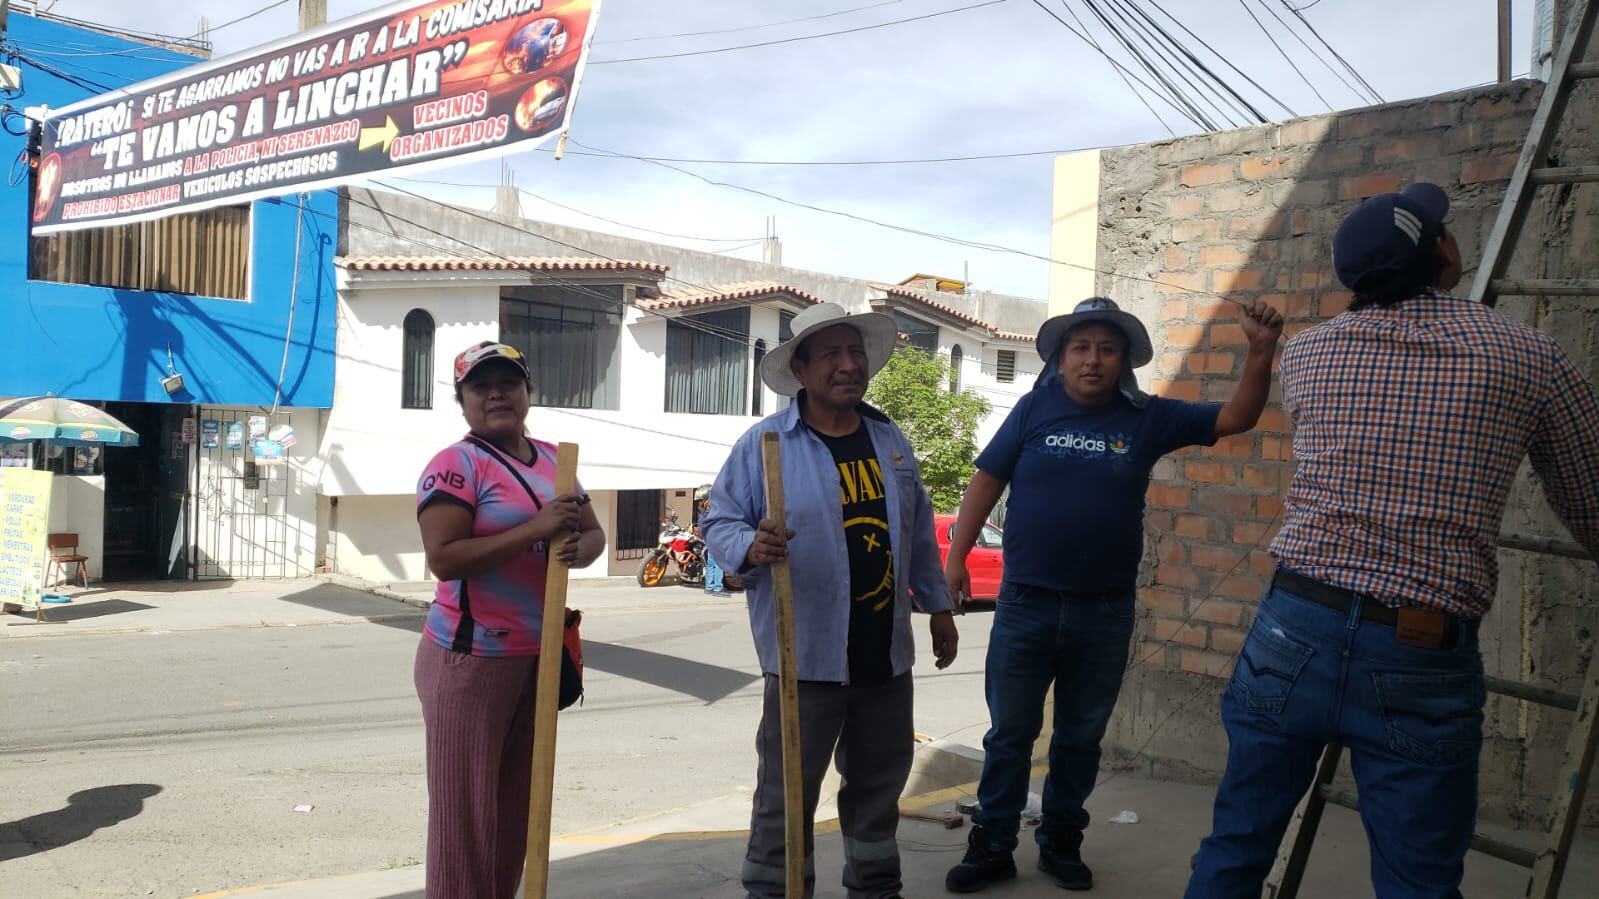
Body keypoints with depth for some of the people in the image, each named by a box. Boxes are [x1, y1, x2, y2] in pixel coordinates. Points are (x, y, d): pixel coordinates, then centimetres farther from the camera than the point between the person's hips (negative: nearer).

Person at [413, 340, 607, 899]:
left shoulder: (552, 460, 12)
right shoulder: (455, 464, -10)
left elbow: (593, 532, 14)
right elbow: (444, 558, -21)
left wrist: (579, 548, -10)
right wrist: (535, 529, -25)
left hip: (541, 654, 7)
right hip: (472, 659, -7)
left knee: (517, 801, 15)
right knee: (466, 805, -1)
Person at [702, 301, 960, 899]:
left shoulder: (889, 441, 10)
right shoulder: (764, 443, -8)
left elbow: (919, 533, 18)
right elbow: (720, 522, -6)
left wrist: (938, 605, 19)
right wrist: (750, 547, -27)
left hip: (886, 654, 5)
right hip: (805, 657, -5)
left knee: (879, 785, 19)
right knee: (787, 795, 2)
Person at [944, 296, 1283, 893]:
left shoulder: (1149, 418, 1)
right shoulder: (1035, 409, -1)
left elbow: (1238, 417, -1)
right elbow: (987, 479, 1)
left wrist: (1261, 349, -17)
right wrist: (956, 557, -5)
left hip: (1106, 612, 1)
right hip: (1025, 603, -1)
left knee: (1082, 736, 14)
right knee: (1010, 732, 8)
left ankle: (1061, 840, 30)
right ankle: (992, 845, 19)